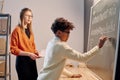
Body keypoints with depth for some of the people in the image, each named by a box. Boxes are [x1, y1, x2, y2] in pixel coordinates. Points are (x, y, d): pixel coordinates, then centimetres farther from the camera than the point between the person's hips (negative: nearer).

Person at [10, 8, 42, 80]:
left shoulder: (30, 30, 13)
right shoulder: (17, 30, -8)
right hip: (22, 61, -7)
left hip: (32, 60, 7)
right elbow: (13, 49, -12)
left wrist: (35, 52, 2)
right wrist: (28, 54, -19)